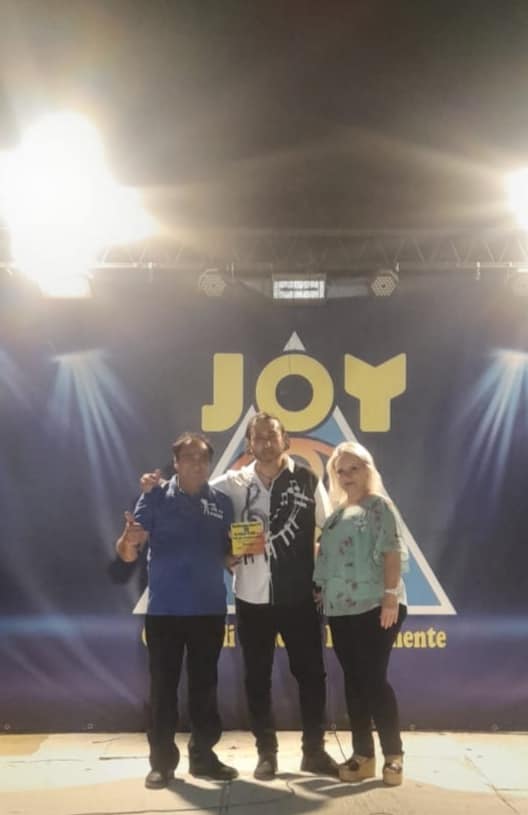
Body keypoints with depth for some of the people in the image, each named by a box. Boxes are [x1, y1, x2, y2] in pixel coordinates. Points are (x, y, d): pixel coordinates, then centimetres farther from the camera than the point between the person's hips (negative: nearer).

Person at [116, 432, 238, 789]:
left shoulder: (222, 502, 4)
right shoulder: (156, 496, -5)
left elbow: (230, 554, 9)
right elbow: (127, 554, -8)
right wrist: (129, 539, -31)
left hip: (210, 610, 3)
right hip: (164, 609, -2)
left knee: (205, 686, 11)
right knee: (163, 686, 5)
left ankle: (203, 756, 23)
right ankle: (162, 761, 16)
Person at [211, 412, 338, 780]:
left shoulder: (307, 480, -3)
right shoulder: (233, 483, -2)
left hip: (299, 596, 0)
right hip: (252, 598, 1)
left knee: (311, 673, 7)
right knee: (258, 678, 10)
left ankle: (314, 750, 22)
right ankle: (267, 753, 24)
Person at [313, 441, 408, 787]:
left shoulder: (379, 505, -3)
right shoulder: (337, 513, 16)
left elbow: (392, 551, -12)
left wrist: (391, 596, -19)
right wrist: (320, 590, 10)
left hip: (375, 606, -7)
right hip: (341, 609, 7)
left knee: (373, 679, -6)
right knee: (354, 681, 9)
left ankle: (394, 754, 7)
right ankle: (363, 754, 16)